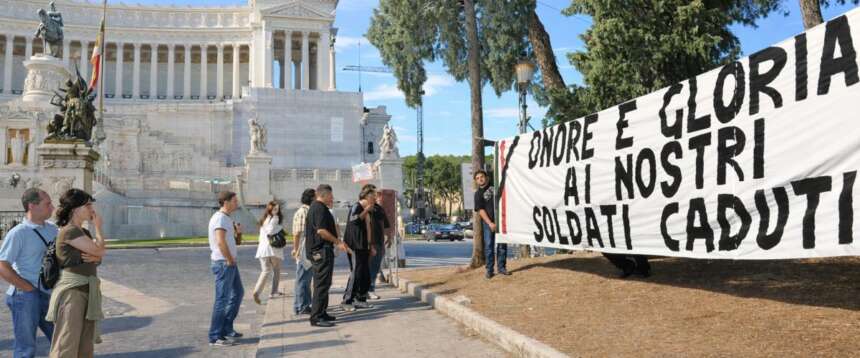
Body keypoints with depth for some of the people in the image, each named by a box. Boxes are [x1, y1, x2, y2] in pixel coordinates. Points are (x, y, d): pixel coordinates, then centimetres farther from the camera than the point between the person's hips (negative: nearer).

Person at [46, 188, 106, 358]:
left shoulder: (84, 232, 15)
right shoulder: (69, 231, -13)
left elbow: (101, 253, 12)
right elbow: (98, 249, -14)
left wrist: (95, 256, -11)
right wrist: (97, 227, 1)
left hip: (87, 291, 9)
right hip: (72, 291, -9)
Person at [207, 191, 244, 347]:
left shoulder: (227, 218, 16)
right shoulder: (220, 218, -16)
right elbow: (221, 242, -27)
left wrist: (237, 232, 3)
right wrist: (230, 260, -18)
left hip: (230, 263, 10)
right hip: (223, 263, -10)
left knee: (238, 292, 17)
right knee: (222, 299, -5)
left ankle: (227, 328, 26)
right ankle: (215, 337, 2)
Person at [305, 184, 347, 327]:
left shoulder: (316, 207, 19)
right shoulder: (320, 208, -15)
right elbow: (321, 230, -23)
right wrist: (338, 242, -18)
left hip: (319, 250, 11)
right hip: (321, 250, -11)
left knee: (322, 283, 17)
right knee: (322, 284, -10)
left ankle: (321, 313, 24)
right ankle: (316, 317, -8)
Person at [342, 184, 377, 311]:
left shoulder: (368, 210, 18)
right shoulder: (357, 207, -9)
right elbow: (353, 220, -31)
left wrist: (371, 246, 24)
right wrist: (366, 210, -24)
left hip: (365, 247, 9)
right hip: (356, 247, -9)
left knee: (366, 275, 10)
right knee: (356, 273, -9)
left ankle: (360, 299, 19)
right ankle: (347, 301, -3)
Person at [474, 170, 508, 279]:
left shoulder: (494, 185, 7)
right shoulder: (478, 194, 0)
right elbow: (480, 210, -6)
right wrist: (490, 223, -14)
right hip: (488, 222, -2)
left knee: (502, 245, 5)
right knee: (489, 246, 0)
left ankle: (501, 267, 14)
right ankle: (489, 270, 7)